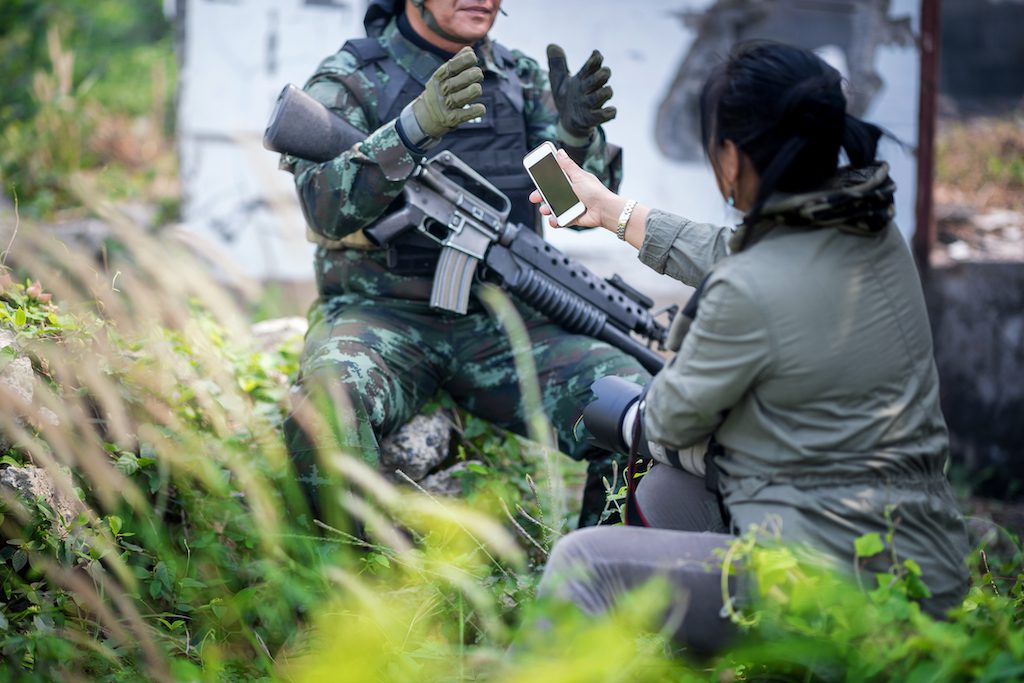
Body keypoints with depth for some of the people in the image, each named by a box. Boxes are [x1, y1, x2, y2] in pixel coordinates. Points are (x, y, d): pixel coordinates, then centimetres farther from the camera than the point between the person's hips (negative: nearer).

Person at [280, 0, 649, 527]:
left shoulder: (521, 79, 13)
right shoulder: (348, 80, 0)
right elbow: (327, 207, -16)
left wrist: (577, 132, -16)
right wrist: (417, 125, -30)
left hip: (500, 322, 3)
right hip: (381, 318, -3)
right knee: (328, 405, -36)